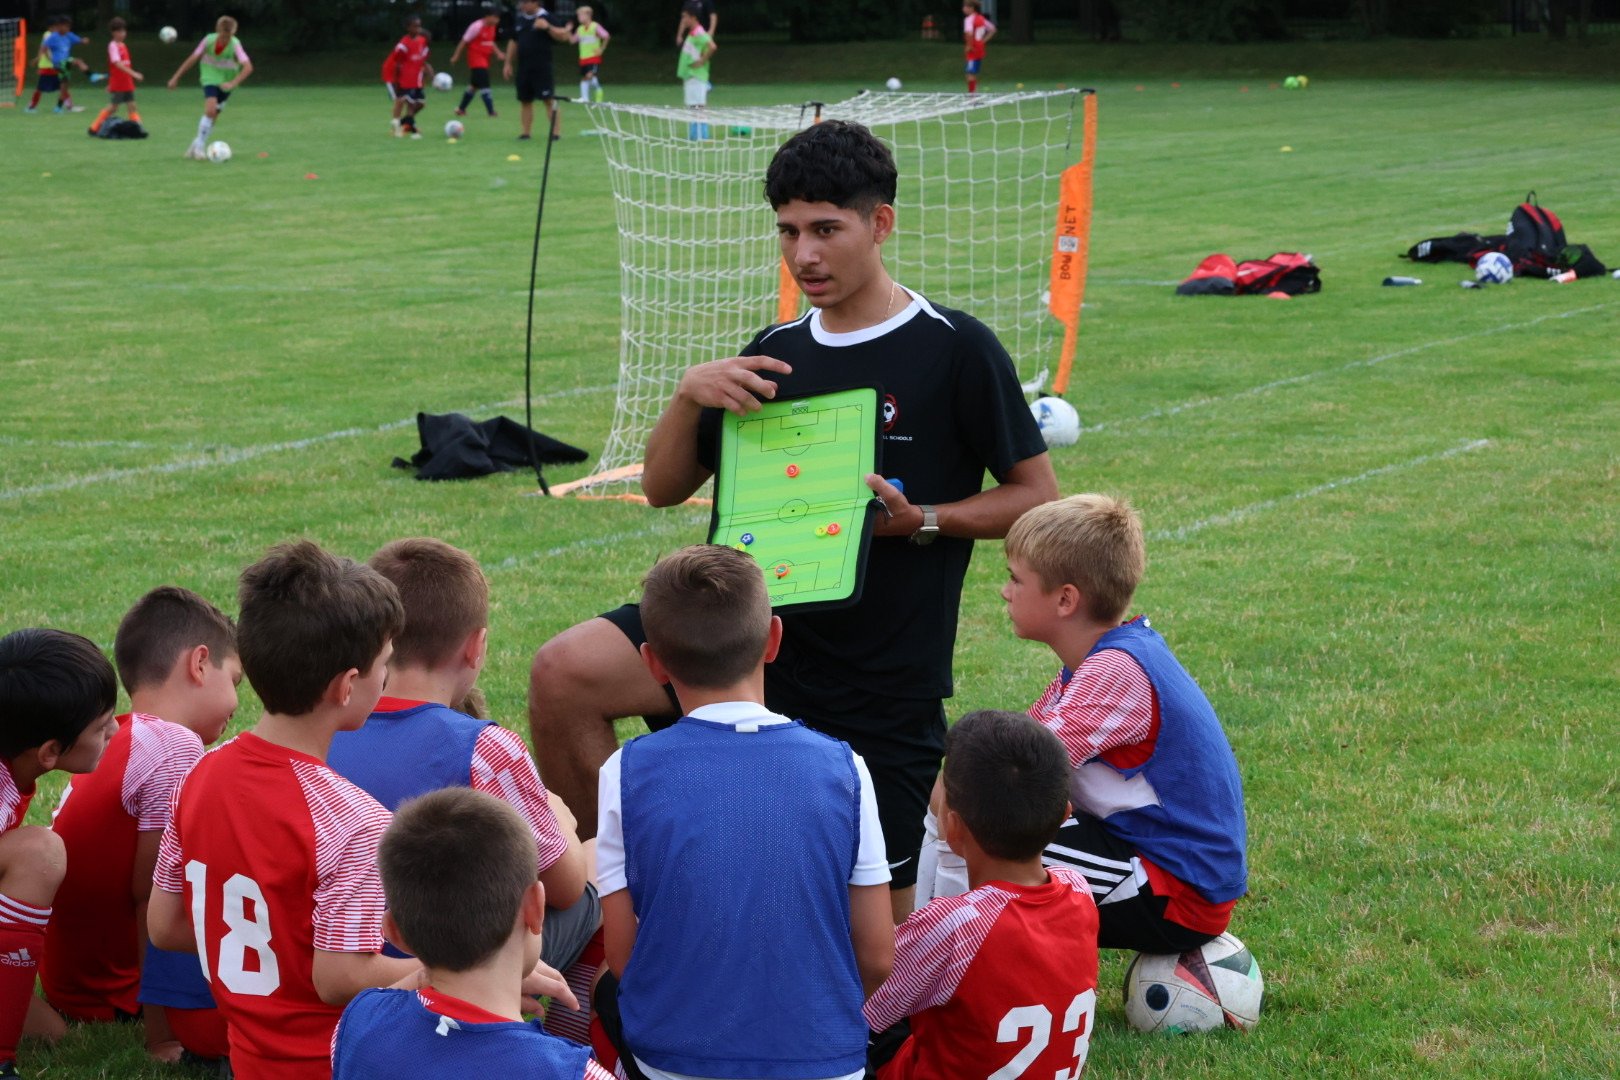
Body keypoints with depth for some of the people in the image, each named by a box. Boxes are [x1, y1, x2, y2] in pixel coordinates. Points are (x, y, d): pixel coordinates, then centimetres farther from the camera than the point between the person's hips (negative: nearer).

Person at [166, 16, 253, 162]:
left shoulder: (235, 45, -23)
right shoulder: (209, 40, -17)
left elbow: (248, 67, -31)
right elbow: (193, 59, -8)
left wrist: (233, 83, -42)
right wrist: (176, 77, -6)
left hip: (225, 84, 1)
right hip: (210, 78, -1)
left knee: (213, 117, 7)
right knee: (210, 110, -22)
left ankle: (196, 146, 26)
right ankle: (199, 147, -12)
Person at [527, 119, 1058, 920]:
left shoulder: (953, 349, -6)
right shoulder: (778, 352, 9)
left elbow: (1038, 496, -3)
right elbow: (663, 489, 12)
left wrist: (921, 520, -18)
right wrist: (689, 396, -7)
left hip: (882, 683, -4)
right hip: (759, 629, 4)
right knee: (565, 671, -22)